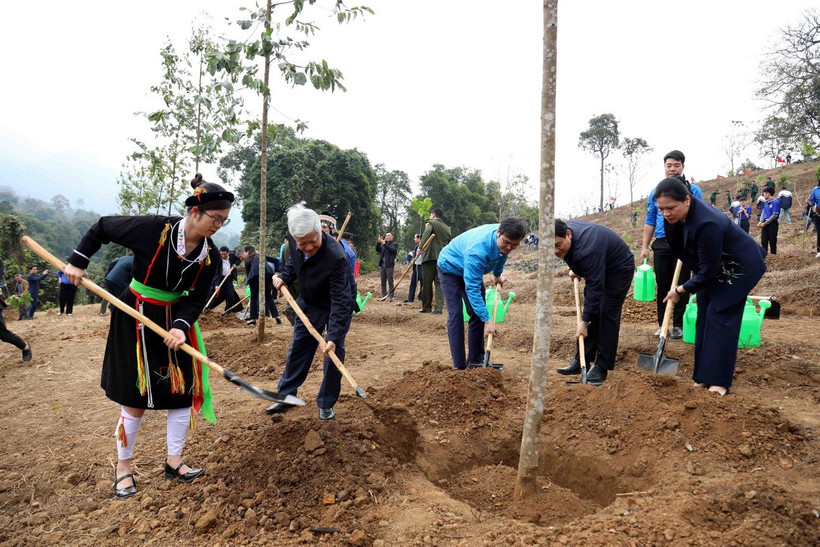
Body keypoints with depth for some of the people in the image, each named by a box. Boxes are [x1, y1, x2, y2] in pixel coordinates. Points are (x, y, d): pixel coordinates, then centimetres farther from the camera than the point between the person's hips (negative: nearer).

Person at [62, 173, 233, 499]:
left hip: (176, 321, 5)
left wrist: (182, 325, -24)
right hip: (136, 320, -4)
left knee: (184, 391, 5)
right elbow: (103, 228, -8)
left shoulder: (210, 256, -10)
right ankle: (123, 465, 25)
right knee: (136, 398, 2)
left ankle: (174, 462, 22)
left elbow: (196, 298, -7)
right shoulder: (152, 230, -23)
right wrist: (77, 261, -9)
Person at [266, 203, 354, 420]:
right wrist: (284, 277, -11)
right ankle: (286, 395, 30)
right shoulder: (295, 242, -20)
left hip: (336, 306, -6)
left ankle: (326, 404, 14)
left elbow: (341, 301, -40)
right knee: (297, 349, 14)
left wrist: (333, 337, -45)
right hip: (308, 303, 6)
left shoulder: (336, 257, -40)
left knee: (334, 353, -4)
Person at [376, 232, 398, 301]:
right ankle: (383, 296, 12)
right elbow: (378, 250, 8)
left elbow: (392, 250, -16)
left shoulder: (394, 244, 3)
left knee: (390, 281, -5)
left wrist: (384, 244, -21)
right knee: (383, 281, 7)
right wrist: (378, 243, -7)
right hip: (382, 265, 5)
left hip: (389, 265, -5)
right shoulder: (383, 244, 17)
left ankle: (392, 296, -2)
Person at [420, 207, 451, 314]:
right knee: (439, 283, 3)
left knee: (427, 283, 2)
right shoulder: (447, 228, 18)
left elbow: (426, 233, -19)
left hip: (430, 257, -5)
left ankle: (426, 307, 6)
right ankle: (439, 307, -6)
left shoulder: (431, 223, 2)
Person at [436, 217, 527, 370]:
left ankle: (475, 360, 9)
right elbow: (472, 289, -41)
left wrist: (497, 275, 20)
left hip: (472, 269, 7)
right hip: (451, 267, -7)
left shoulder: (505, 243, -22)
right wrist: (487, 320, -41)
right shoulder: (478, 249, -44)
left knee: (477, 313, 2)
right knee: (456, 314, -16)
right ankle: (459, 366, -14)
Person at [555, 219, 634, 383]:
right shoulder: (563, 230, -16)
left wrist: (584, 322, -33)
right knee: (591, 311, 5)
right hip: (597, 269, 8)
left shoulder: (587, 249, -40)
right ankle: (581, 361, 9)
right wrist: (575, 270, 8)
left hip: (619, 269, -8)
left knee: (607, 315, -12)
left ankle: (602, 367, -6)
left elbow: (595, 287, -36)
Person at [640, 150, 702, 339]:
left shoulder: (693, 190, 3)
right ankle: (662, 324, 16)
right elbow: (650, 221, 13)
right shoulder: (656, 192, 11)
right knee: (662, 286, 6)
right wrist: (644, 247, 7)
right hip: (661, 245, 2)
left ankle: (678, 324, 12)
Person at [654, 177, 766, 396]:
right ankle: (704, 375, 11)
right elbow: (681, 246, 8)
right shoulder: (676, 217, -16)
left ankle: (719, 380, -4)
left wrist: (680, 290, -18)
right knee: (704, 317, 5)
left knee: (720, 318, -10)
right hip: (710, 266, 8)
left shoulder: (707, 224, -39)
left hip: (738, 268, -8)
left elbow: (707, 273, -30)